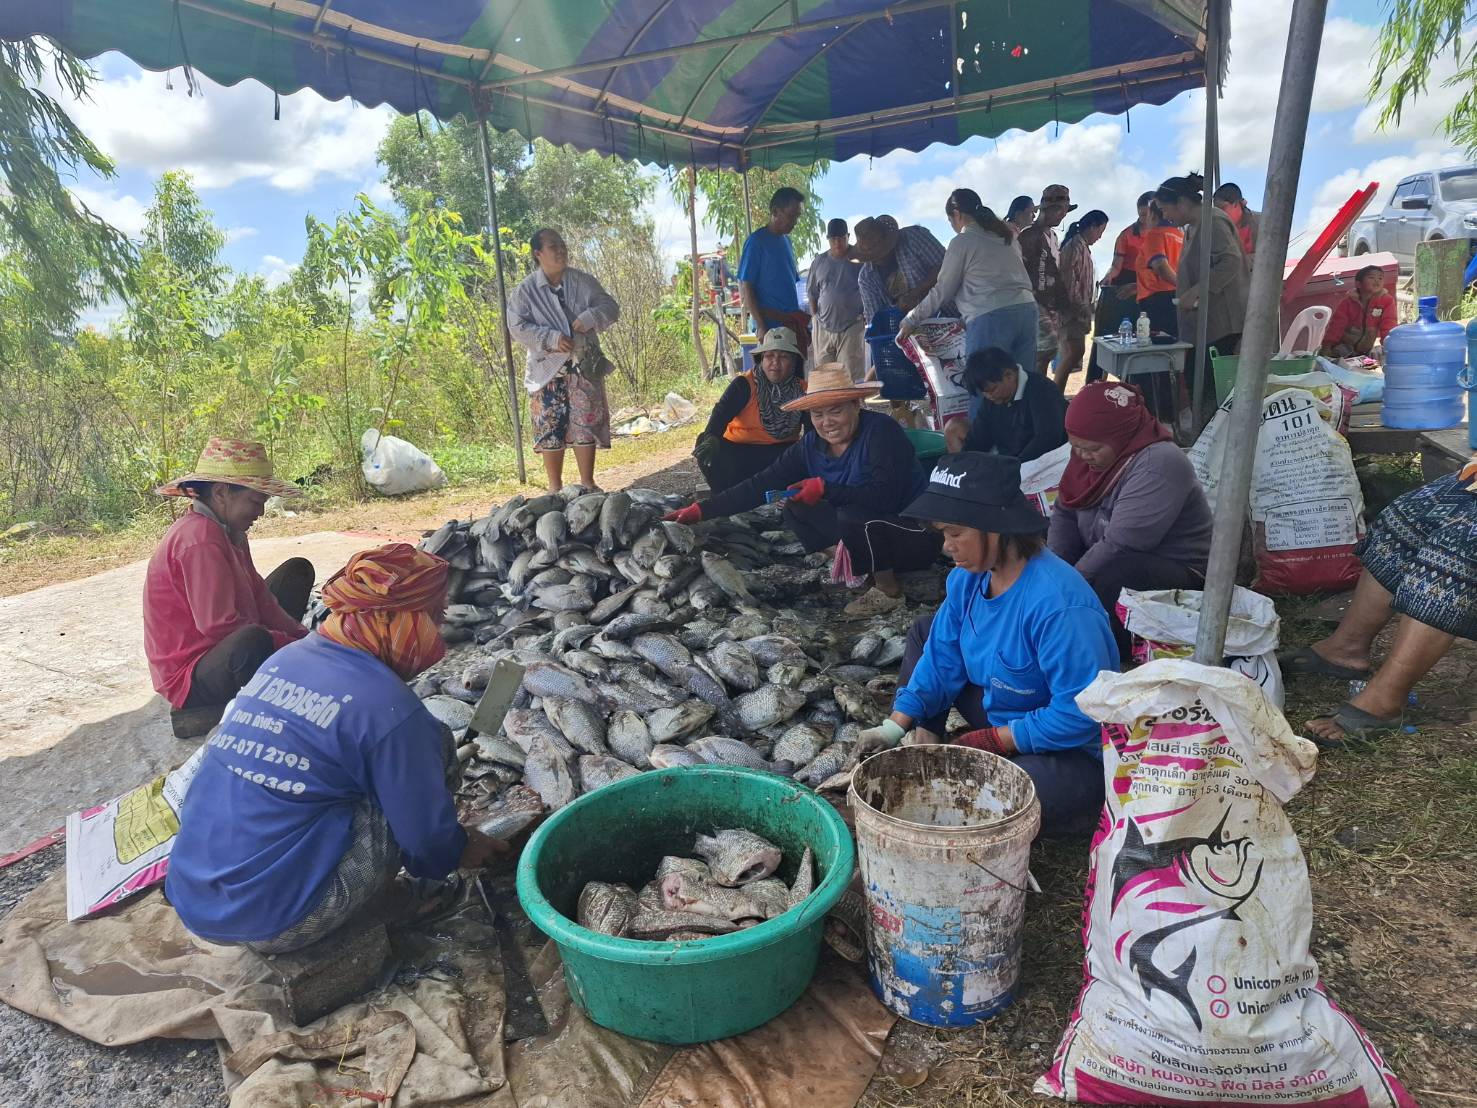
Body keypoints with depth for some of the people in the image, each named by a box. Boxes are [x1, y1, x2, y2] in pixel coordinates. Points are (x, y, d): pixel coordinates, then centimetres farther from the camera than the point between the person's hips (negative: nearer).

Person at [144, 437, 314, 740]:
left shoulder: (227, 531, 6)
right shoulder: (200, 538, -24)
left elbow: (260, 599, 6)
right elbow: (218, 625, -30)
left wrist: (304, 638, -7)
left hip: (223, 650, 10)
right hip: (189, 677, -10)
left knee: (297, 570, 14)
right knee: (253, 641, -43)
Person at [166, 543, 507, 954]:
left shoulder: (285, 658, 5)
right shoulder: (388, 707, -17)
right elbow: (428, 837, -8)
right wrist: (459, 852, 17)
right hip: (274, 926, -7)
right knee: (431, 743, -2)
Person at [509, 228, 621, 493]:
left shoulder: (583, 281, 4)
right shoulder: (526, 289, -3)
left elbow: (611, 307, 5)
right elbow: (517, 326, -8)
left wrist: (589, 318, -15)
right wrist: (552, 339, -20)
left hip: (584, 366, 2)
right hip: (548, 368, -2)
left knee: (586, 425, 4)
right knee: (551, 427, 1)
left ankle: (588, 483, 16)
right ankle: (555, 487, 13)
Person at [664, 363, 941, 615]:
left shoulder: (881, 431, -22)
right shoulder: (812, 446, -4)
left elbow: (885, 496, -33)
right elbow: (761, 484, -8)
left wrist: (825, 489, -34)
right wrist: (702, 510, -14)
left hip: (916, 535, -6)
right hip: (865, 530, 6)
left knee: (853, 515, -33)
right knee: (796, 510, -6)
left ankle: (888, 590, -10)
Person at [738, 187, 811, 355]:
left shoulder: (786, 240, 16)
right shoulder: (756, 241, -7)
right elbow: (745, 288, -11)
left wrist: (801, 322, 18)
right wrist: (760, 326, -18)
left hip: (793, 323, 8)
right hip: (772, 326, -8)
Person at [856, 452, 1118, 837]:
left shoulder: (1058, 604, -33)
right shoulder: (968, 577, -6)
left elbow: (1080, 714, -30)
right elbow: (942, 660, 1)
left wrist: (992, 741, -23)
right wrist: (894, 726, -9)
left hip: (1074, 755, -8)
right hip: (1003, 720, 9)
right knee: (924, 634, 11)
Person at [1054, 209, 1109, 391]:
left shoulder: (1083, 246, 18)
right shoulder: (1075, 245, -12)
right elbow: (1069, 277, -19)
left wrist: (1086, 306, 16)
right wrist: (1080, 305, -17)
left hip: (1078, 309, 10)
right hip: (1073, 308, -10)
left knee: (1070, 353, 7)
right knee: (1075, 351, -14)